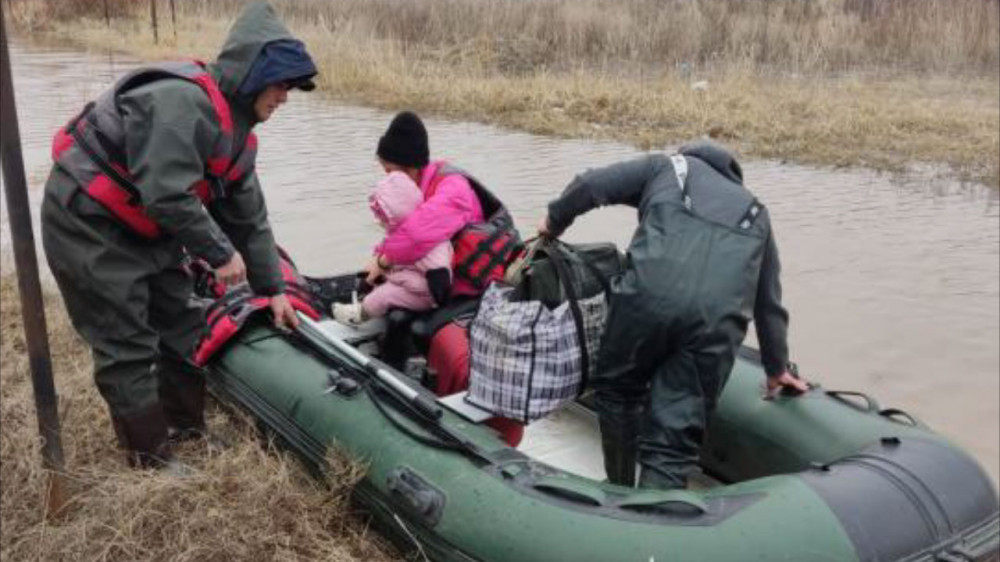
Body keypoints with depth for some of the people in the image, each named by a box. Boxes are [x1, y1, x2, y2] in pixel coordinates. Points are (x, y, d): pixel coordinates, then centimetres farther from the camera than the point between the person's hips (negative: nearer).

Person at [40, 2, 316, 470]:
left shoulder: (237, 131, 5)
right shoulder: (182, 102, -27)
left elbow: (250, 218, 10)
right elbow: (167, 196, -32)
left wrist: (273, 289, 10)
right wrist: (220, 253, -20)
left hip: (145, 229, 10)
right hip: (87, 224, -10)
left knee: (180, 325, 14)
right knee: (128, 345, -4)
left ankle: (185, 429, 31)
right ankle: (150, 461, 9)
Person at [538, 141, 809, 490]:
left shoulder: (666, 167, 26)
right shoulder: (755, 213, 35)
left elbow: (590, 186, 15)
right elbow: (769, 302, 40)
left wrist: (555, 222, 34)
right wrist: (777, 367, 51)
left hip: (650, 294, -2)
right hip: (719, 317, 2)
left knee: (617, 389, 23)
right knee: (675, 439, 5)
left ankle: (619, 492, 34)